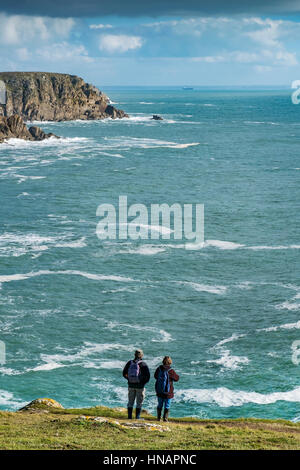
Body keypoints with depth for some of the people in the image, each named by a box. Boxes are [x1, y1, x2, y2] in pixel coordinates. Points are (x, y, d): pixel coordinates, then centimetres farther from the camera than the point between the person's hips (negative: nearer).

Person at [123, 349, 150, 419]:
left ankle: (129, 417, 12)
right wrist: (144, 382, 4)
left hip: (131, 385, 3)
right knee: (139, 403, 7)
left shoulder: (129, 363, 0)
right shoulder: (143, 364, -11)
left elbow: (124, 373, 8)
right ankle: (137, 417, 5)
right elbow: (147, 376, -13)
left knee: (130, 402, 13)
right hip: (140, 386, -3)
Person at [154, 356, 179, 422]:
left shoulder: (159, 369, -6)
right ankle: (165, 418, 5)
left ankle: (158, 417, 21)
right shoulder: (171, 371, -17)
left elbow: (155, 376, 11)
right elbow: (176, 378, -3)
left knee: (160, 405, 17)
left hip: (159, 391, 4)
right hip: (168, 391, -4)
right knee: (167, 406, 7)